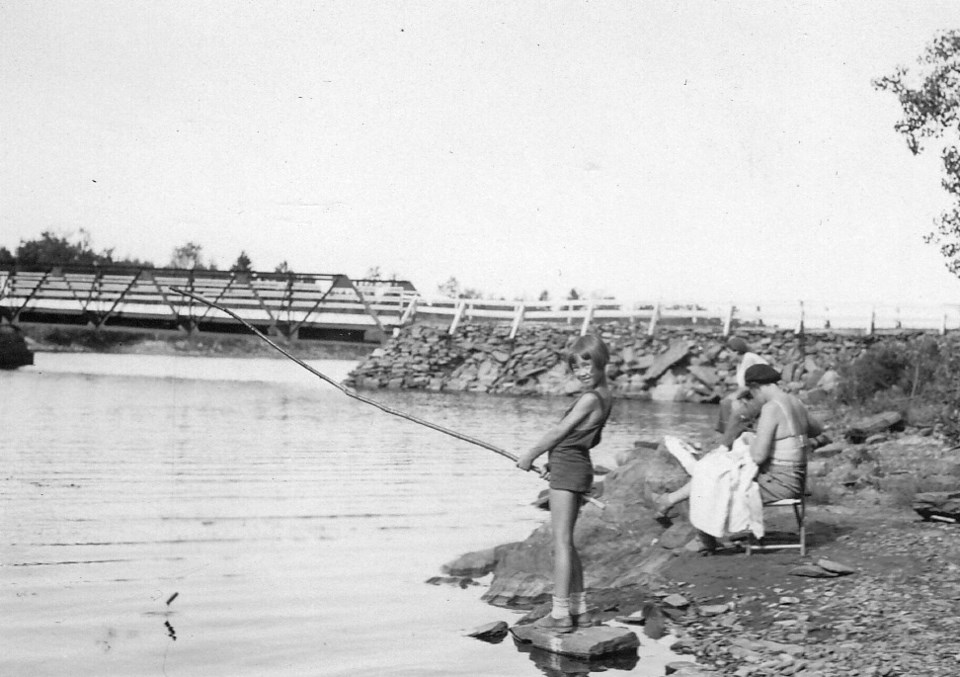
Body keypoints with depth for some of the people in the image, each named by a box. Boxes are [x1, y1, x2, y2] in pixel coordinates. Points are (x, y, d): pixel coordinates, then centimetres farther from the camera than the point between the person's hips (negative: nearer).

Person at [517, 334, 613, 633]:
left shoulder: (590, 399, -16)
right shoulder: (605, 396, 11)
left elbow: (558, 432, -12)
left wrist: (529, 457, -1)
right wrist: (555, 461, 14)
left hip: (568, 470, -9)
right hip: (578, 467, 9)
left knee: (561, 541, -6)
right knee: (566, 542, 15)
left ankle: (560, 613, -4)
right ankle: (579, 609, 20)